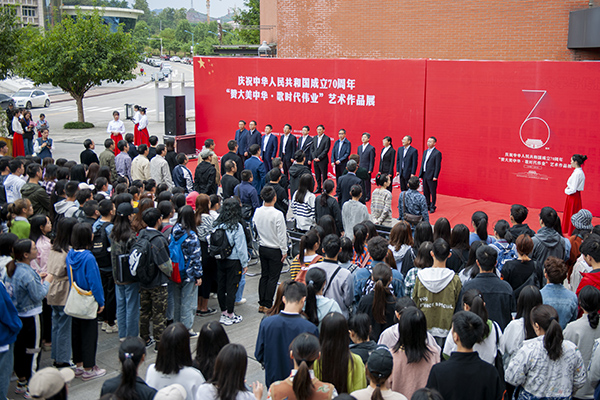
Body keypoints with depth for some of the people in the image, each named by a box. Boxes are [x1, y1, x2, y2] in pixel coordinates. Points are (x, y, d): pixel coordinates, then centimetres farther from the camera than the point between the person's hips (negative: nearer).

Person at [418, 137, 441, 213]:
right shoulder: (425, 152, 15)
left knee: (433, 192, 1)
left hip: (431, 176, -7)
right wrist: (421, 174, 13)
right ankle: (427, 205, 23)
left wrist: (435, 176, -16)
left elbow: (438, 166, -12)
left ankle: (432, 207, 8)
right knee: (425, 192, 12)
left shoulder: (437, 153, -8)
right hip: (424, 175, 7)